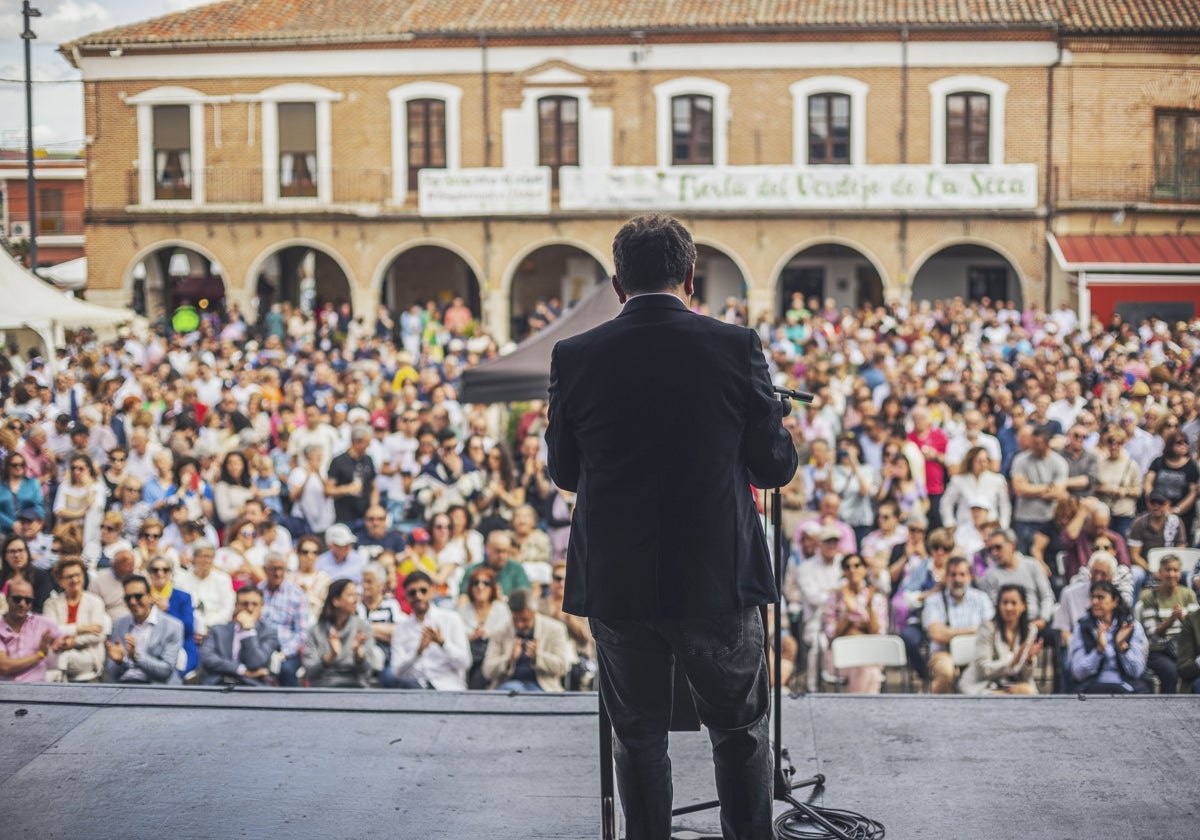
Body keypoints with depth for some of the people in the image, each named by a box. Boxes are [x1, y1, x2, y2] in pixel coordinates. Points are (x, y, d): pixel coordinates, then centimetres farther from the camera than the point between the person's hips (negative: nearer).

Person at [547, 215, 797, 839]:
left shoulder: (574, 357, -4)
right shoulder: (736, 347, -8)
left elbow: (564, 472, 6)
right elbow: (776, 467, -2)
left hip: (615, 583, 1)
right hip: (717, 577, -1)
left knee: (638, 739, 15)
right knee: (740, 732, 16)